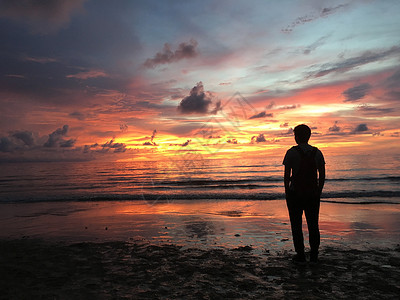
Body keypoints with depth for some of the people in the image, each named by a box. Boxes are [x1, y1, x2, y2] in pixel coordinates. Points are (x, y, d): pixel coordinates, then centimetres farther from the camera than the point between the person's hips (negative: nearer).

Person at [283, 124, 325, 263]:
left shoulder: (291, 152, -9)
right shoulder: (317, 152, 3)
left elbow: (287, 175, -10)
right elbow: (322, 175, 4)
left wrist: (287, 192, 0)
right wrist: (319, 192, 12)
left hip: (295, 193, -4)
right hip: (313, 193, 4)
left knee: (296, 225, 7)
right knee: (313, 224, 13)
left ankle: (300, 255, 12)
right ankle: (314, 256, 18)